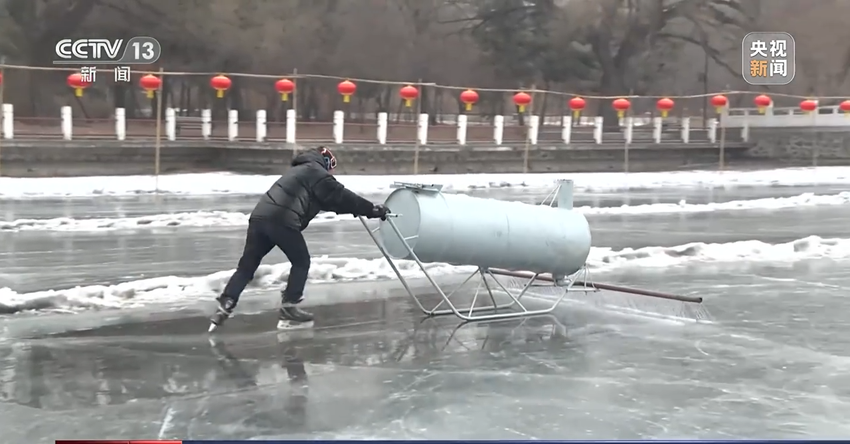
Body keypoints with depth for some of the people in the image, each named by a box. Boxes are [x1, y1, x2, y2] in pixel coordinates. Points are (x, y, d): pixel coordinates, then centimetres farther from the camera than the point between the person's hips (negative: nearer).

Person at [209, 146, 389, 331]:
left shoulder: (301, 170, 34)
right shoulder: (316, 172, 7)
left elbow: (328, 201, 36)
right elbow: (340, 196, 3)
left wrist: (361, 209, 34)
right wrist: (372, 210, 7)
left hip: (259, 215, 8)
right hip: (281, 220, -8)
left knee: (247, 265, 12)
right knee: (301, 262, 8)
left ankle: (224, 307, 4)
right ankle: (288, 309, 6)